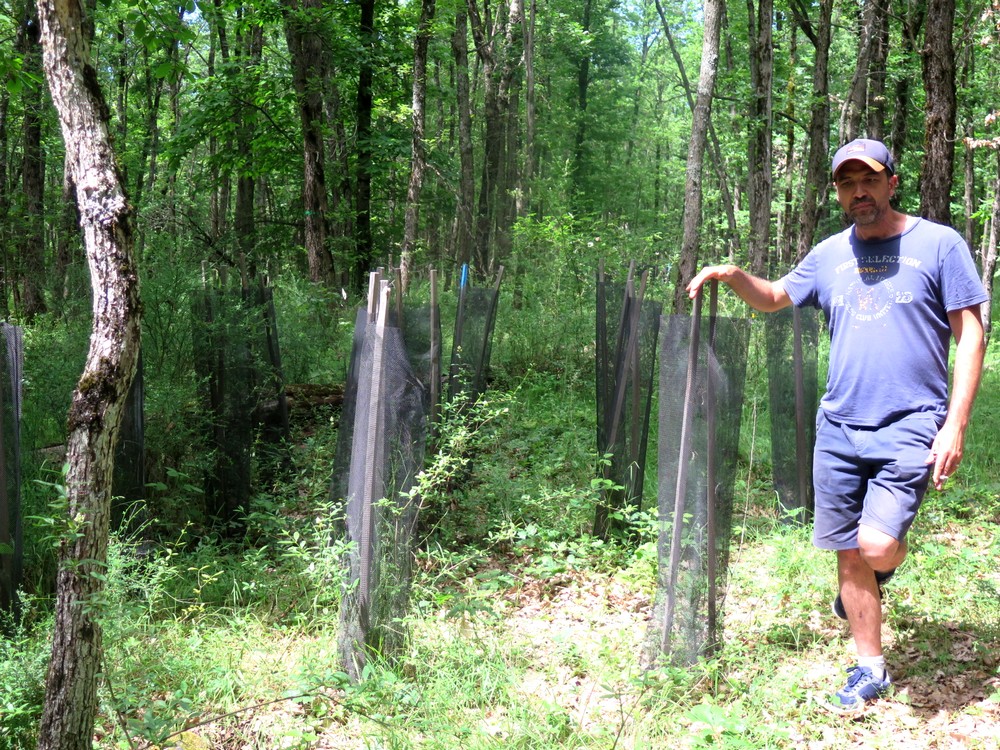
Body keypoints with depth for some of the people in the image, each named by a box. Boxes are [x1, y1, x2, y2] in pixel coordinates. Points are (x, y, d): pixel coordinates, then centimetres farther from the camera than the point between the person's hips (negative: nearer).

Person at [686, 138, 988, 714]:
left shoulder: (938, 244, -2)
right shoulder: (830, 255, 11)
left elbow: (970, 335, -2)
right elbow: (775, 297, 26)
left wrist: (955, 426, -10)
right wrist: (734, 275, 3)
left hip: (910, 427, -4)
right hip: (839, 428, 4)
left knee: (877, 545, -18)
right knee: (849, 555, 6)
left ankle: (887, 563, 20)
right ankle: (871, 673, 22)